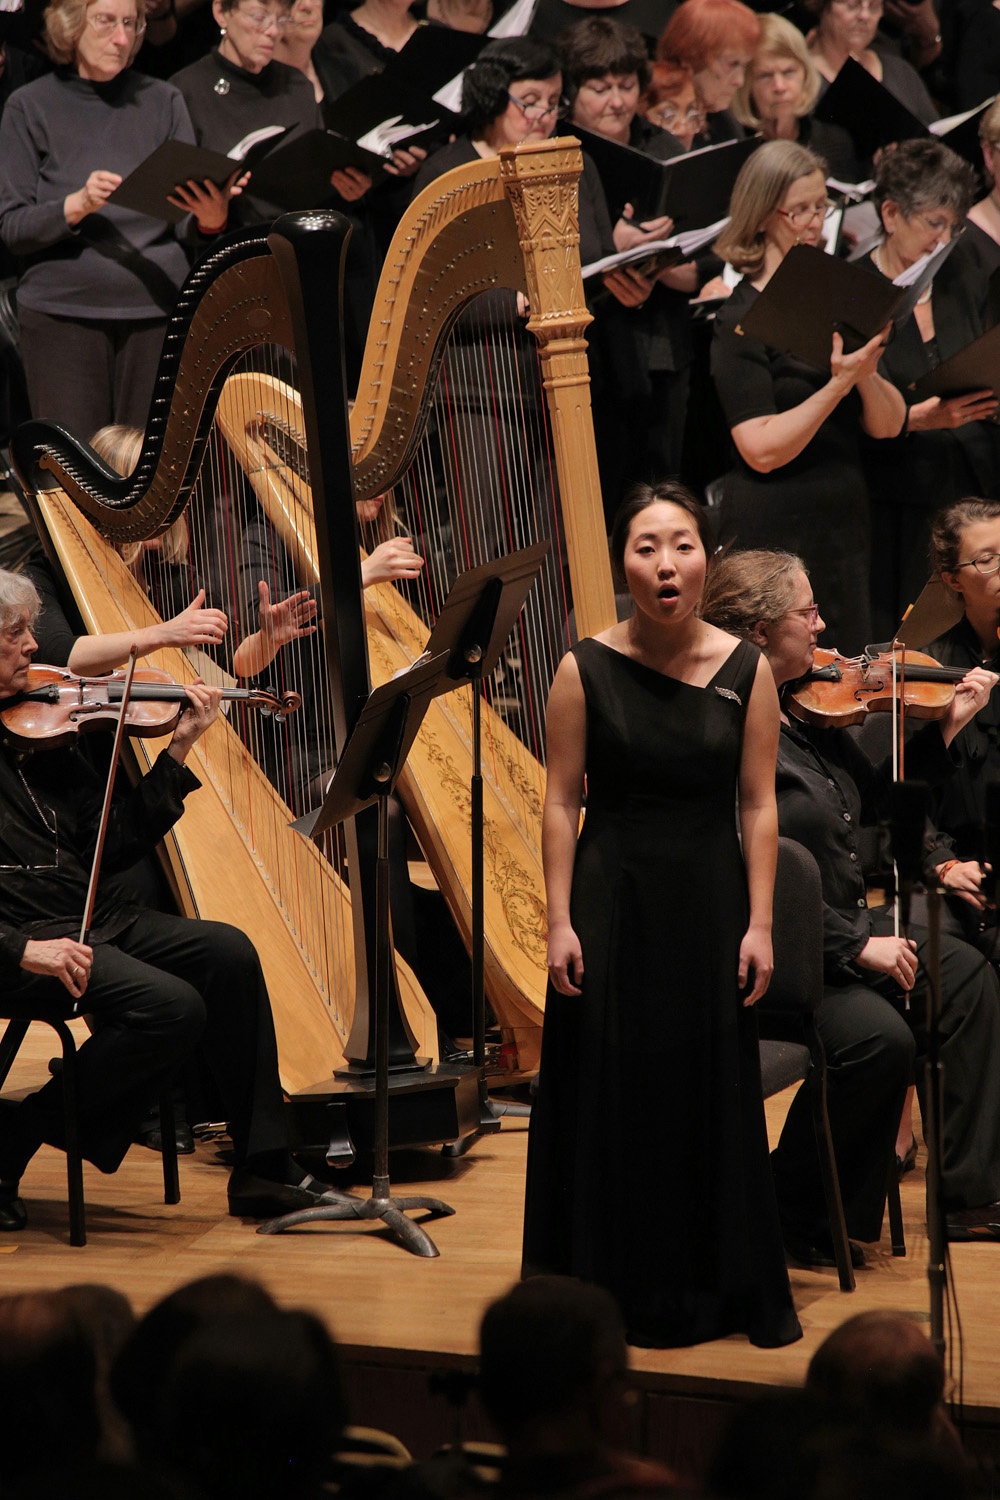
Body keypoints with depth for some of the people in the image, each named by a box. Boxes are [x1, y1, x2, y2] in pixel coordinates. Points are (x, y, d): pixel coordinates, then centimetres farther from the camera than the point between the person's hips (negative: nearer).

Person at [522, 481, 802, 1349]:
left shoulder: (746, 673, -2)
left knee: (715, 1093, 6)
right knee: (610, 1094, 3)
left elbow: (758, 806, 0)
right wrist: (560, 921, -8)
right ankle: (616, 1292, 15)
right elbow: (562, 804, -3)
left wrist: (760, 924, -6)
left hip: (709, 901, 1)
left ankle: (732, 1292, 17)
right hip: (614, 899, -1)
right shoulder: (587, 672, -5)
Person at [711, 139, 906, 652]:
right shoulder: (743, 319, -9)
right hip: (777, 531, -6)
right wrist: (839, 384, -24)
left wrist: (867, 374, -15)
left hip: (845, 527, 6)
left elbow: (888, 427, 5)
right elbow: (762, 450, -18)